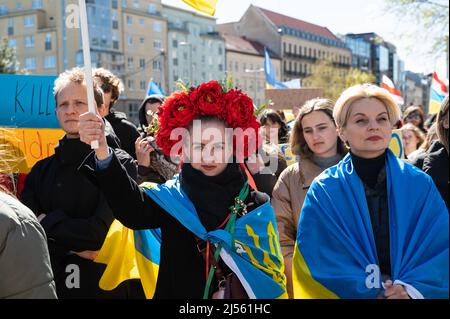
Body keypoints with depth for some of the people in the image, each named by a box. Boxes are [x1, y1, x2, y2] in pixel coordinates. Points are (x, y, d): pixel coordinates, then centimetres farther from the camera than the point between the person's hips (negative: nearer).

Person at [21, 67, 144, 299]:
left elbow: (101, 231, -20)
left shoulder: (120, 164, -10)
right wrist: (76, 246, -17)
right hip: (49, 283, 4)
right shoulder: (41, 170, 5)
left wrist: (48, 222, -8)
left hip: (106, 286, -3)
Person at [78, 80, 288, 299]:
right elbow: (133, 209, -31)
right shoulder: (170, 197, -10)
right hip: (176, 292, 0)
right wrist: (102, 152, -44)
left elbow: (273, 275, -5)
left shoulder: (255, 205, -9)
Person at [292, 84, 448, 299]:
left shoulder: (420, 185, -6)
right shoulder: (323, 191, -11)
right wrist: (373, 292, -20)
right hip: (347, 294, -1)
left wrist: (411, 289, -20)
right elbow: (318, 258, -14)